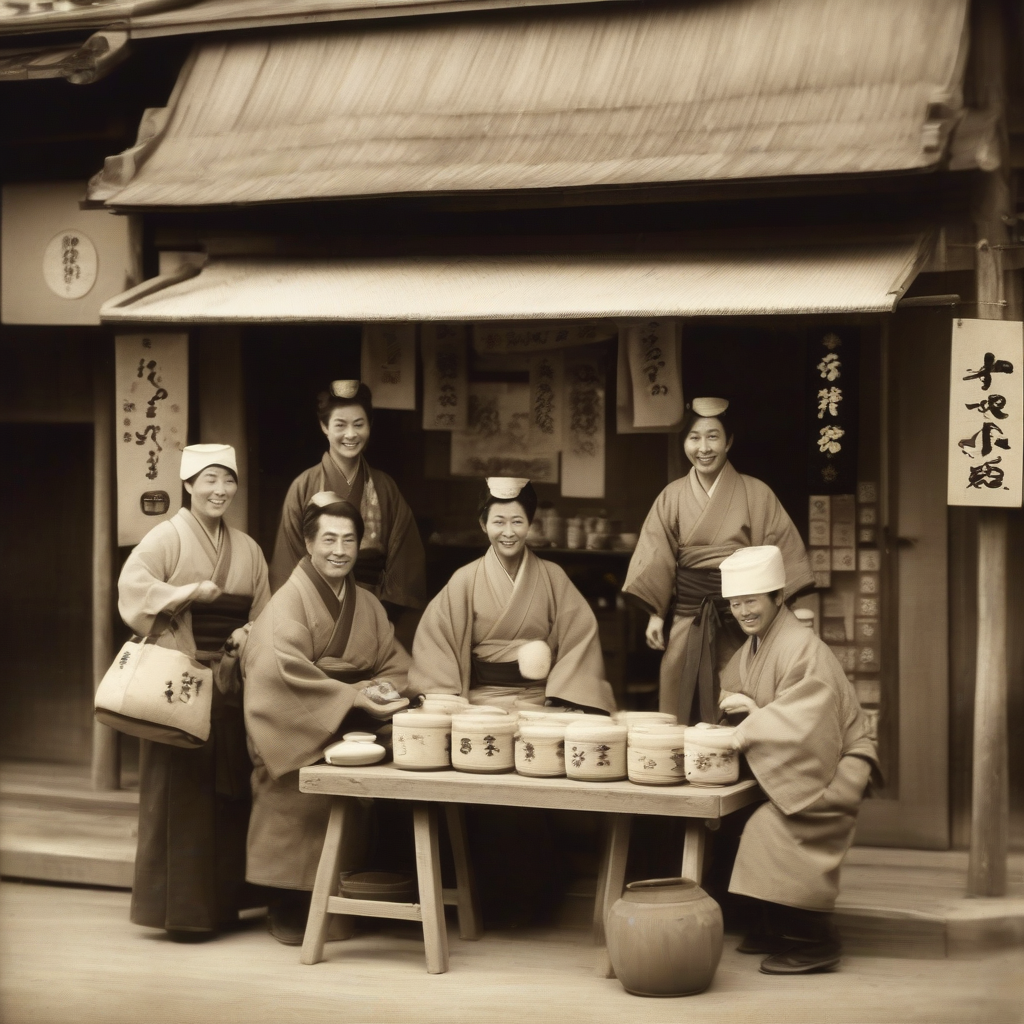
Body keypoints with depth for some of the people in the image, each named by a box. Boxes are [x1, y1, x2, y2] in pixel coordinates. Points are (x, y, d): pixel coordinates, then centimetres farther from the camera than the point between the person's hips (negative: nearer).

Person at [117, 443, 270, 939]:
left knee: (229, 791, 6)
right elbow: (133, 588, -17)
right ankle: (179, 909, 4)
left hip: (231, 684, 5)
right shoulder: (167, 537, -3)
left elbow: (264, 614, 14)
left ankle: (221, 901, 15)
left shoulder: (247, 549, 13)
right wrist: (192, 592, -22)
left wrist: (247, 634, -6)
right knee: (180, 792, -3)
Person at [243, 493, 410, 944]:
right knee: (296, 813, -7)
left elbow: (395, 664, 10)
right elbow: (284, 670, -22)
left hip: (350, 727, 6)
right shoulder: (289, 603, -9)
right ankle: (288, 911, 8)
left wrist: (384, 689, -13)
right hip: (295, 732, -5)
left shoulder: (367, 605, 12)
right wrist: (353, 696, -26)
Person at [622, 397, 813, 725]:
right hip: (685, 618, 2)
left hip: (738, 616, -2)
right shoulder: (672, 496, 5)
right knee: (682, 712, 3)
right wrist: (655, 614, -1)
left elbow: (782, 554, 0)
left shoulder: (756, 495, 0)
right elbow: (656, 559, 6)